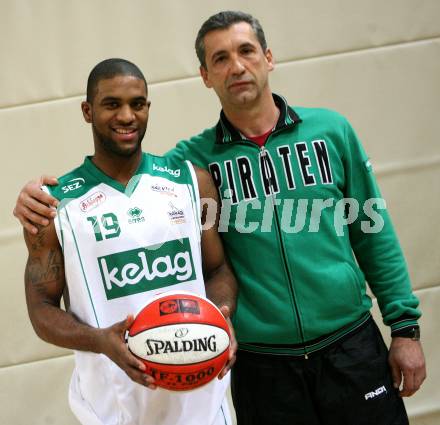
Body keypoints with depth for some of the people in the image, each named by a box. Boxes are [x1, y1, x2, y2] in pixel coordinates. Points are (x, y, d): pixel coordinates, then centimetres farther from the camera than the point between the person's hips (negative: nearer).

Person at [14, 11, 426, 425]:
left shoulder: (330, 130, 1)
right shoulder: (194, 159, -2)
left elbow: (373, 233, 5)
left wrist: (405, 326, 3)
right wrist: (47, 195, -22)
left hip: (353, 345, 1)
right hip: (261, 361, -1)